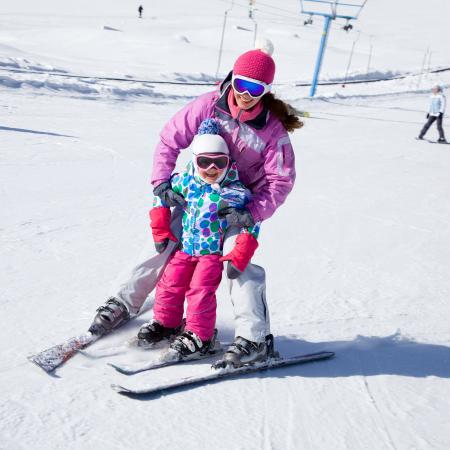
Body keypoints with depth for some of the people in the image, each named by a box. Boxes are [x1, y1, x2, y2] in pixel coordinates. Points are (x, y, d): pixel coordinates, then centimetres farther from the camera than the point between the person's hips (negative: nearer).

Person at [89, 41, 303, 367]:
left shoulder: (273, 129, -17)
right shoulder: (208, 106, -14)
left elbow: (281, 180, -14)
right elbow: (170, 139, -8)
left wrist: (254, 213, -27)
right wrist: (161, 180, -18)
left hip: (239, 205, -2)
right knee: (162, 246, 3)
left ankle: (254, 337, -11)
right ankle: (125, 304, 24)